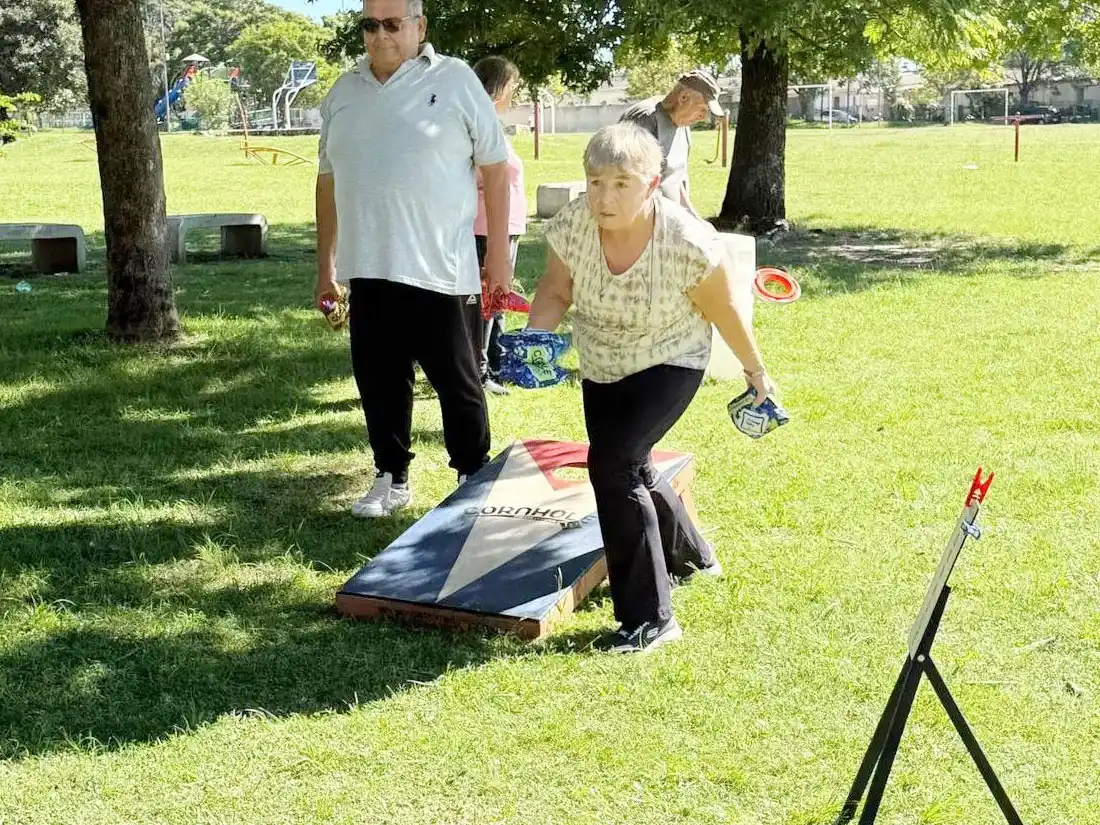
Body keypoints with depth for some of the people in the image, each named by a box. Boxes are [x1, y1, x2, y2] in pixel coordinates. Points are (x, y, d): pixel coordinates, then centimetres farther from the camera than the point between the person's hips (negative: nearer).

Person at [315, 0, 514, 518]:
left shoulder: (454, 81, -3)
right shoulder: (343, 95, 11)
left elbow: (496, 167, -2)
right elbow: (328, 182, 17)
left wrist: (498, 254, -6)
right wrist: (325, 266, 15)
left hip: (441, 271, -4)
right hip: (368, 271, 4)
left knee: (458, 384, 5)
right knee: (379, 382, 11)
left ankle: (474, 481, 19)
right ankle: (392, 480, 25)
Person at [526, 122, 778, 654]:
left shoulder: (689, 245, -33)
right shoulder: (571, 226, -24)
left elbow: (723, 312, -16)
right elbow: (556, 290, -7)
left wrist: (755, 371, -2)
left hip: (670, 364, -6)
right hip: (601, 367, 6)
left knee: (612, 462, -23)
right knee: (630, 468, 20)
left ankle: (650, 619, -13)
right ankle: (690, 556, 52)